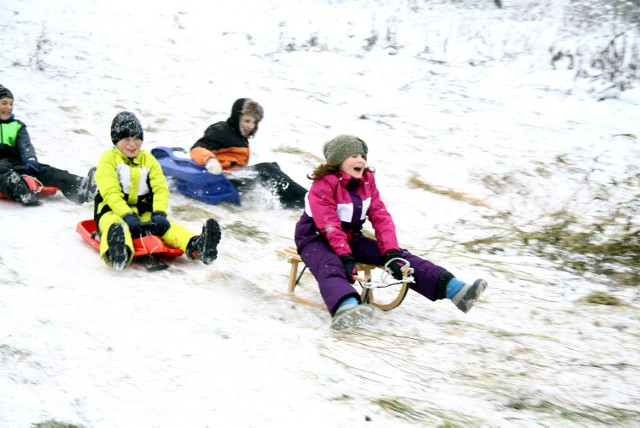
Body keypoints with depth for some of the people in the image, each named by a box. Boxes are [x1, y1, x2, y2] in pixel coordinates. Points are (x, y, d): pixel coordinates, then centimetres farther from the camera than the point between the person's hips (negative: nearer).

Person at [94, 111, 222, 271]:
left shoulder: (148, 160, 14)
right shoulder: (108, 159, 1)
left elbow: (161, 189, 2)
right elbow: (111, 193, -12)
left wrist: (159, 213, -19)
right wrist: (127, 216, -28)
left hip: (143, 212, 5)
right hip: (113, 211, -4)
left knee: (165, 226, -24)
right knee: (115, 226, -39)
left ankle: (197, 246, -52)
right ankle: (118, 252, -76)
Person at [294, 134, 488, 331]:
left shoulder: (367, 180, 2)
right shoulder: (323, 185, -19)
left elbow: (381, 217, -6)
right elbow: (330, 226, -27)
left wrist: (391, 252, -18)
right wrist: (345, 258, -35)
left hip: (351, 238, 7)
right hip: (316, 239, -7)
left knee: (400, 257, -10)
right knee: (330, 269, -40)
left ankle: (453, 289, -21)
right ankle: (346, 309, -75)